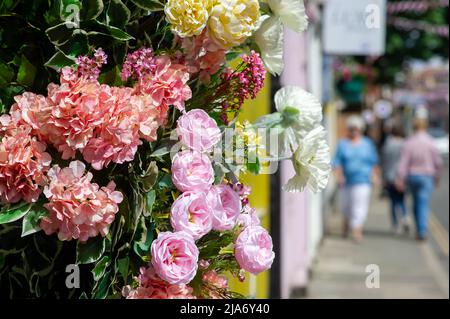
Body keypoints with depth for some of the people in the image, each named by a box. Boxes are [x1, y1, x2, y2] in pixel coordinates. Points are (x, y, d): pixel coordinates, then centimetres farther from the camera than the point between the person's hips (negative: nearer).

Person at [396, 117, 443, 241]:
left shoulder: (409, 143, -5)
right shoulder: (430, 142, -8)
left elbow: (403, 163, -10)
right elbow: (438, 162, -4)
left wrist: (400, 179, -9)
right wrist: (436, 177, 11)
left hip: (412, 176, 2)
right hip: (427, 176, -2)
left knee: (416, 203, 17)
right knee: (424, 204, -5)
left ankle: (419, 229, 24)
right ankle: (422, 231, -16)